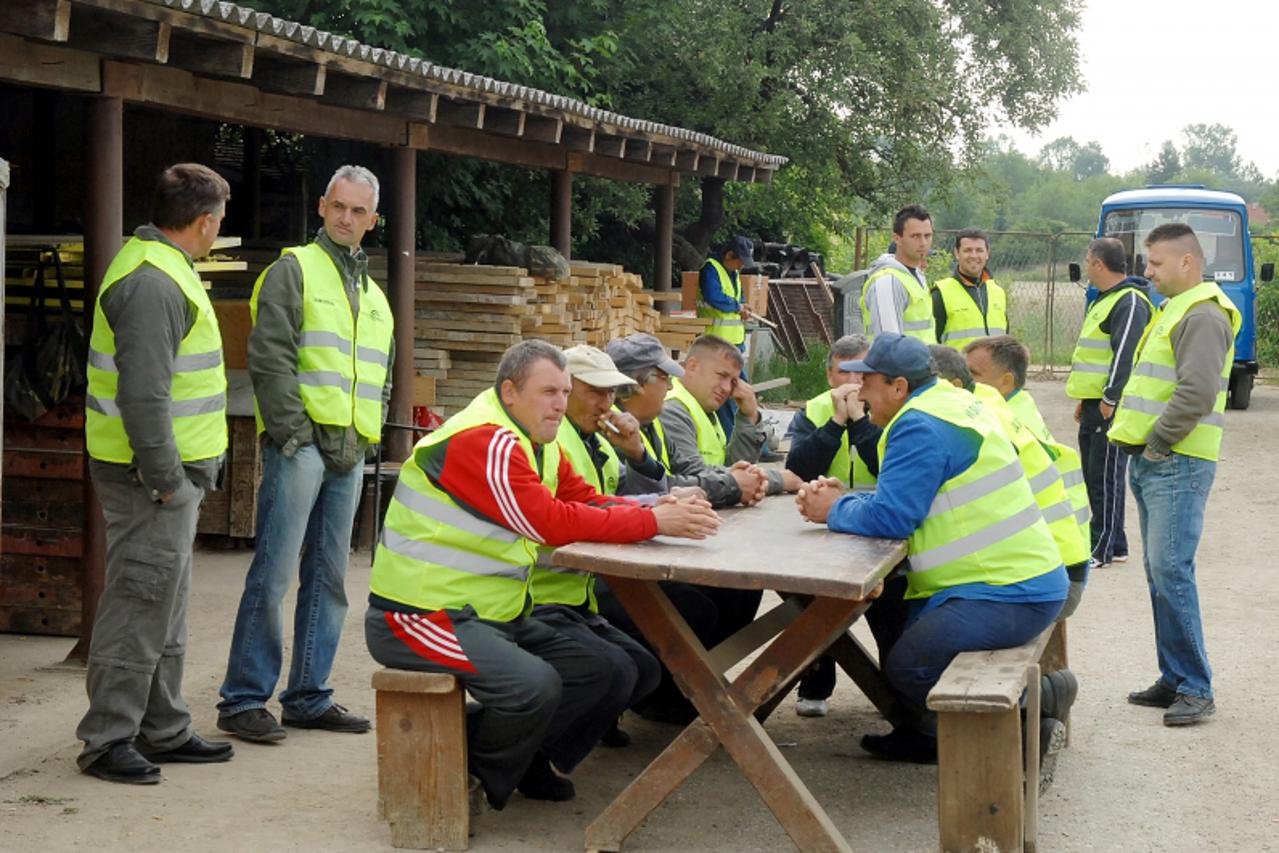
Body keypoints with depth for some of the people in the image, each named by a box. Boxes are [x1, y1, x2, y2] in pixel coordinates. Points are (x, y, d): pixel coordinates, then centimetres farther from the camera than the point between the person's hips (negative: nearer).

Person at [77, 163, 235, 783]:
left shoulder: (159, 268, 15)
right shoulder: (154, 284, -20)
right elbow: (143, 393, -26)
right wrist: (165, 478, -21)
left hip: (171, 471, 11)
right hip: (153, 475, -11)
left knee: (165, 608, 16)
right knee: (139, 608, -5)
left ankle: (163, 731, 26)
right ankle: (107, 741, 3)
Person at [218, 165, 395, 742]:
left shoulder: (375, 295, 22)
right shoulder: (294, 271, 0)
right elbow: (269, 359, -9)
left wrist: (368, 436, 12)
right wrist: (294, 433, -15)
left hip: (349, 453, 7)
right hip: (300, 442, -7)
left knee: (329, 578, 9)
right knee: (274, 573, -9)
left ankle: (308, 696, 17)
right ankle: (243, 699, -3)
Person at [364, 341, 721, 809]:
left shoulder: (538, 443, 12)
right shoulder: (482, 442, -21)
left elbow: (588, 501, 7)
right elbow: (552, 523, -27)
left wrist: (659, 510, -12)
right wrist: (653, 522, -25)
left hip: (491, 613, 10)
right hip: (419, 614, -10)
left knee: (594, 674, 4)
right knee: (534, 684, -28)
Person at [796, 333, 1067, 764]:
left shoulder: (920, 428, -17)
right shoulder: (948, 403, 16)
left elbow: (891, 516, -23)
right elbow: (906, 497, 23)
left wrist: (835, 511, -4)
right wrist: (843, 498, 10)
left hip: (1006, 595, -11)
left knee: (905, 667, -14)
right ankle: (926, 732, 26)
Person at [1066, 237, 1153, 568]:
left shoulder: (1130, 303, -14)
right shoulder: (1105, 300, 19)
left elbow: (1126, 354, -21)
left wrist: (1110, 398, -22)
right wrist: (1084, 398, 24)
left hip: (1112, 407, -10)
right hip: (1095, 404, 10)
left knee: (1106, 477, -7)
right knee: (1093, 475, 13)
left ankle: (1103, 550, -3)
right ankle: (1113, 545, 20)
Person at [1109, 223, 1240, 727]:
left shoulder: (1203, 315, -13)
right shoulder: (1175, 310, 20)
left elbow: (1197, 392, -24)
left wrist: (1157, 443, -15)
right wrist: (1133, 434, 15)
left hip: (1178, 465, -10)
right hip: (1153, 463, 10)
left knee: (1170, 571, -13)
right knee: (1160, 573, 12)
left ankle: (1196, 690, -8)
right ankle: (1174, 679, 18)